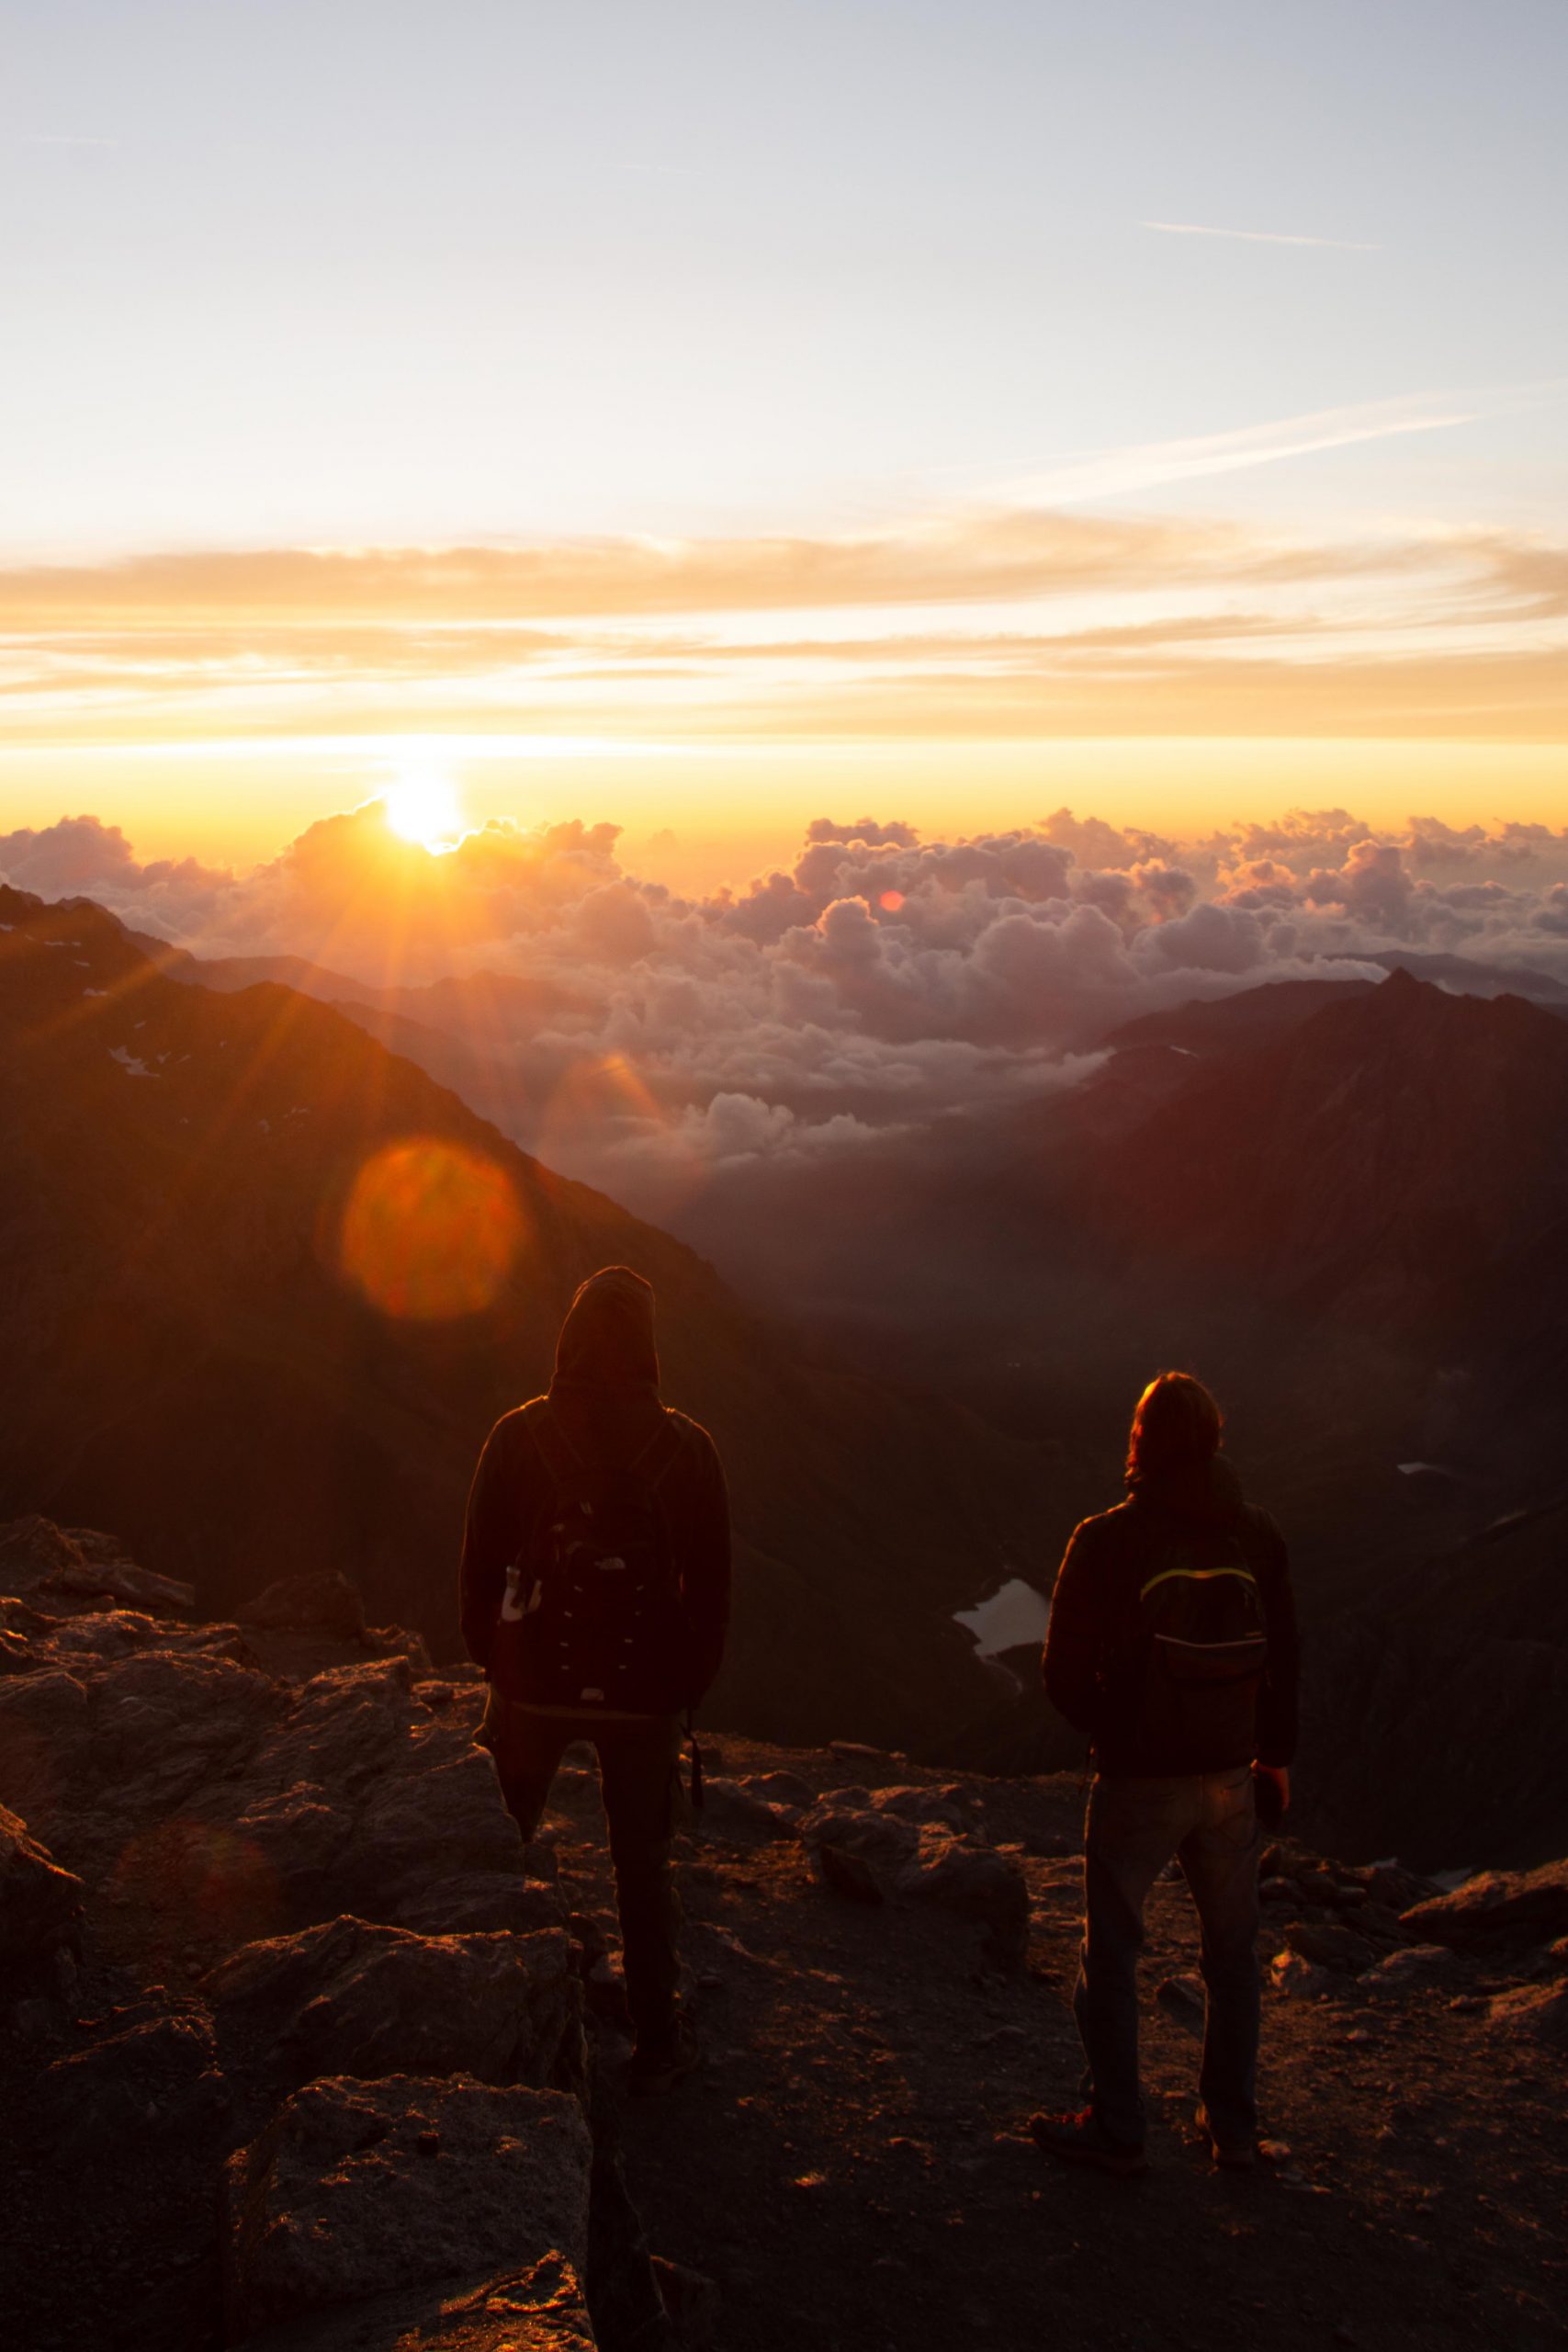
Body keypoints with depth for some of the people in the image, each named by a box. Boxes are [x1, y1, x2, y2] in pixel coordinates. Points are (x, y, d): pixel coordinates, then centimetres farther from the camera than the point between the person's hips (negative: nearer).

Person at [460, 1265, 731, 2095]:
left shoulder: (518, 1437, -9)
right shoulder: (686, 1448, -9)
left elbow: (482, 1562, -1)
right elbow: (708, 1586, -2)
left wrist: (490, 1659, 12)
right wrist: (690, 1679, 10)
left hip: (534, 1683, 0)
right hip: (640, 1689, 0)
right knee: (643, 1864, 12)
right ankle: (657, 2041, 19)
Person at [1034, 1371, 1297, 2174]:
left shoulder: (1106, 1541, -15)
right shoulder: (1256, 1536, -4)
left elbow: (1065, 1671, -11)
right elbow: (1282, 1657, 5)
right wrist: (1275, 1754, 18)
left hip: (1137, 1778, -4)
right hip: (1229, 1777, 4)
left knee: (1110, 1952, 11)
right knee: (1232, 1954, 19)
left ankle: (1115, 2128, 20)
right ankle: (1232, 2123, 28)